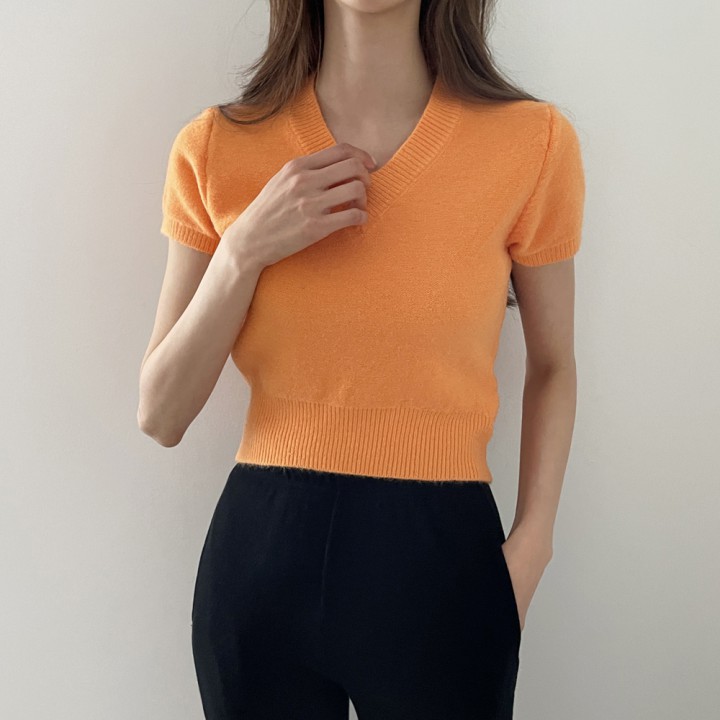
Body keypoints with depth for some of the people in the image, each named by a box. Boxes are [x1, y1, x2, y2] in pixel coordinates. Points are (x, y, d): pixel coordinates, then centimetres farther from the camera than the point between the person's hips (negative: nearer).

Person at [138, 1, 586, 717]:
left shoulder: (534, 141, -7)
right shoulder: (214, 149, -4)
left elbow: (552, 365, 6)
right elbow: (160, 416, -3)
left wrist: (531, 543, -7)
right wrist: (244, 251, -17)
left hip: (443, 554, -1)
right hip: (259, 551, 1)